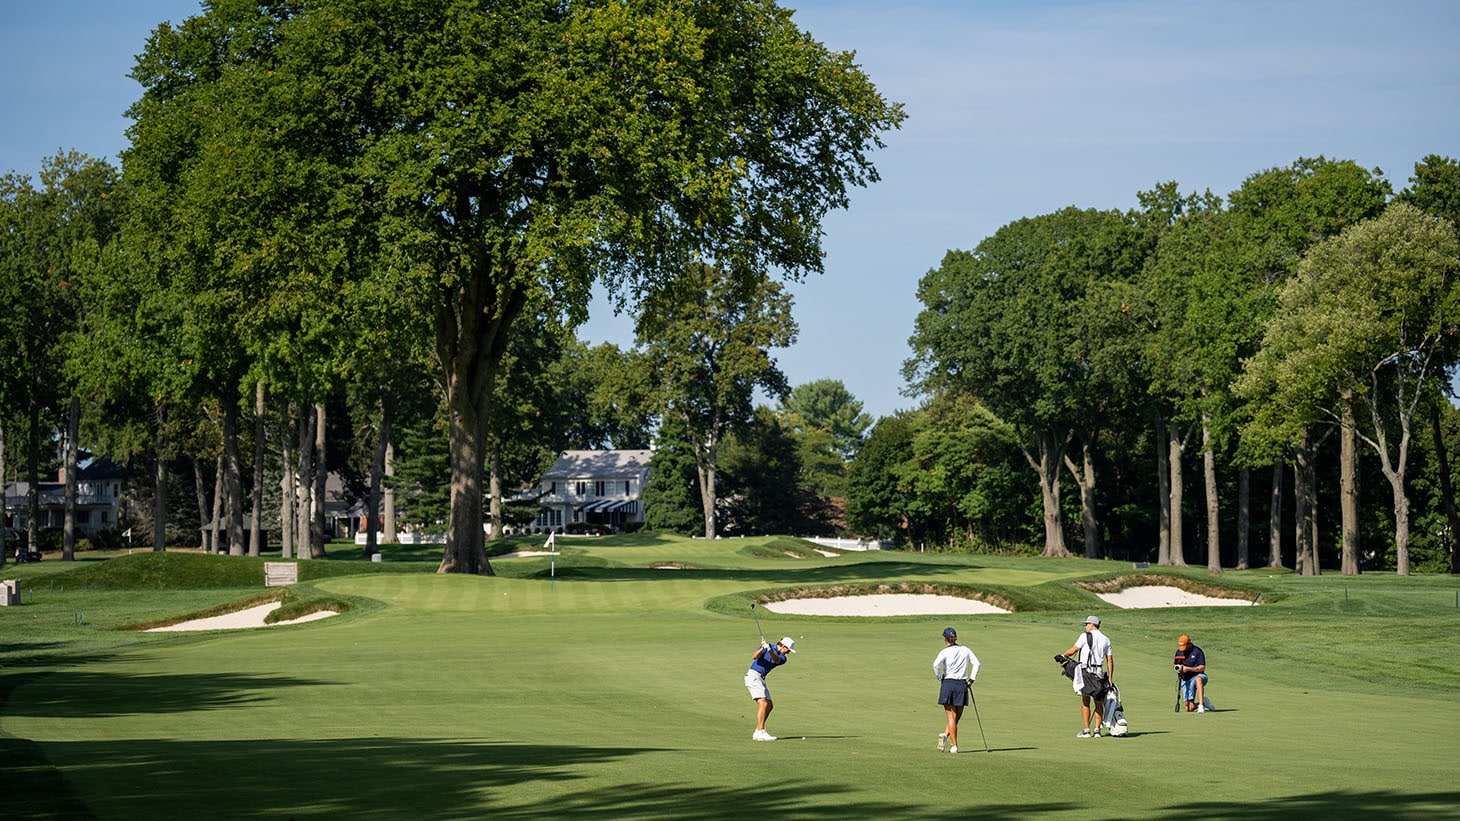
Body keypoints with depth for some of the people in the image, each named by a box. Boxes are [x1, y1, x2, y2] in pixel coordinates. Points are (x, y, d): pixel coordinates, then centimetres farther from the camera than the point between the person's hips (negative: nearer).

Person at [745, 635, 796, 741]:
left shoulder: (783, 658, 8)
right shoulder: (766, 646, -5)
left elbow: (776, 659, -16)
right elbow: (754, 657, -17)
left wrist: (770, 651, -35)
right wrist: (763, 648, -34)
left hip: (761, 679, 8)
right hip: (753, 676, -8)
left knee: (769, 706, 8)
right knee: (763, 703, -18)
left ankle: (757, 732, 11)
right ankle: (761, 732, -24)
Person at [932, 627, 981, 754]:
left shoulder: (944, 652, -4)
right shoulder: (965, 650, 7)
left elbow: (936, 664, -19)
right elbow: (976, 663, 0)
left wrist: (940, 677, -4)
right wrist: (971, 679, 4)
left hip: (948, 683, -2)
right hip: (962, 685, 2)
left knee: (952, 717, 1)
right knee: (957, 716, 12)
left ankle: (954, 745, -6)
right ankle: (945, 735, -8)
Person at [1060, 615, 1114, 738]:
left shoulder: (1085, 636, -4)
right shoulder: (1106, 640, 12)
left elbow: (1072, 651, -2)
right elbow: (1110, 660, 8)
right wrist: (1110, 678, 8)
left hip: (1086, 671, -5)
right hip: (1099, 672, 5)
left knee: (1085, 702, 0)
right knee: (1099, 703, 10)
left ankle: (1086, 731, -1)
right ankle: (1097, 730, 6)